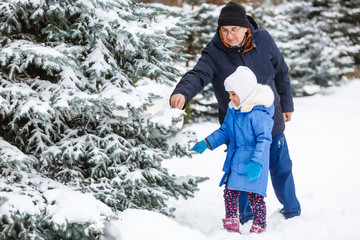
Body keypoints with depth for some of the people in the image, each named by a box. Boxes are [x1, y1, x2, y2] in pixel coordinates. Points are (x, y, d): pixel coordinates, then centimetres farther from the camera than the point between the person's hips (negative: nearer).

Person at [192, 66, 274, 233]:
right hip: (235, 162, 8)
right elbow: (224, 131, 20)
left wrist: (257, 162, -31)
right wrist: (207, 143, 10)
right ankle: (231, 226, 20)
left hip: (252, 163, -8)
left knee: (254, 195, -3)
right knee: (229, 192, 9)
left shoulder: (259, 114, -20)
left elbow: (264, 139, -22)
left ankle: (260, 226, 11)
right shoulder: (233, 110, 8)